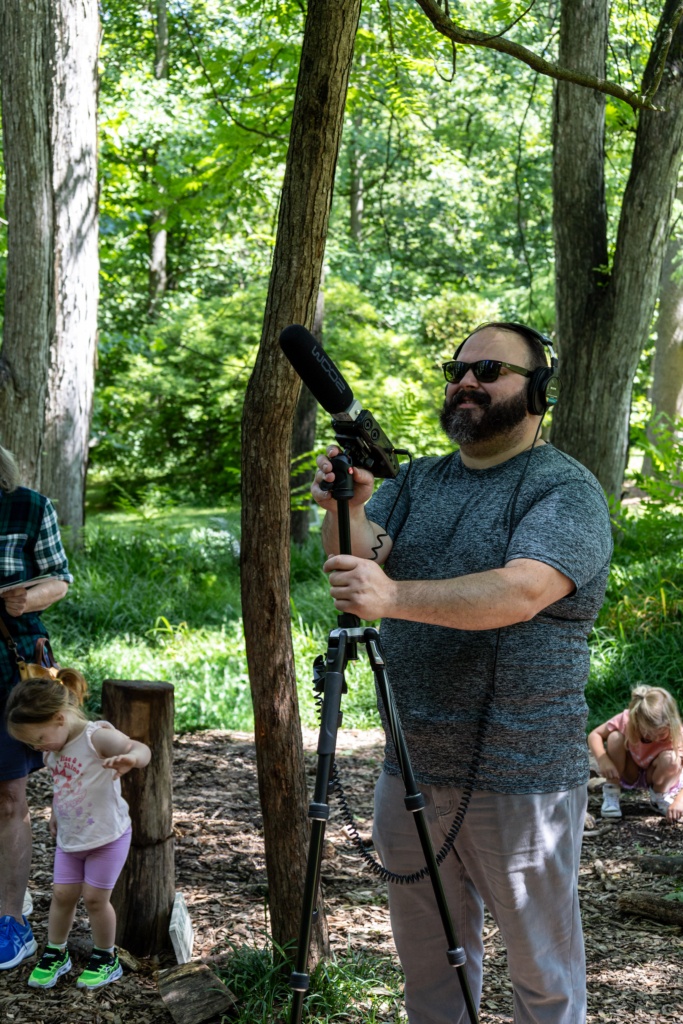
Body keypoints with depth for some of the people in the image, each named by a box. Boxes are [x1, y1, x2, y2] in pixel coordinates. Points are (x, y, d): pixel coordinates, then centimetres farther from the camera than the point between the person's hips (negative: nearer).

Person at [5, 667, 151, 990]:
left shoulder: (97, 736, -24)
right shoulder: (54, 748, -1)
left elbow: (142, 749, -36)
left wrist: (130, 758, -58)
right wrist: (55, 816, 26)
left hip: (107, 835, -6)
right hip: (69, 837, 6)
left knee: (95, 897, 1)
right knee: (62, 894, 8)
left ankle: (106, 958, 22)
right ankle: (55, 954, 28)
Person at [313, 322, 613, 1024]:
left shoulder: (567, 491, -10)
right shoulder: (417, 482, 10)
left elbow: (519, 593, -26)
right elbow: (355, 560, -4)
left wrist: (395, 597, -39)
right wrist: (346, 510, -26)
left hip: (519, 780, -5)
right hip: (412, 766, 6)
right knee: (425, 956, 20)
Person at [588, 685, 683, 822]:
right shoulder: (626, 720, -29)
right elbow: (594, 735, -18)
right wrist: (603, 761, -37)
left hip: (657, 778, -1)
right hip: (630, 775, 1)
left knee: (670, 758, -36)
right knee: (615, 737, -29)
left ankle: (659, 798, -4)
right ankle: (610, 794, -11)